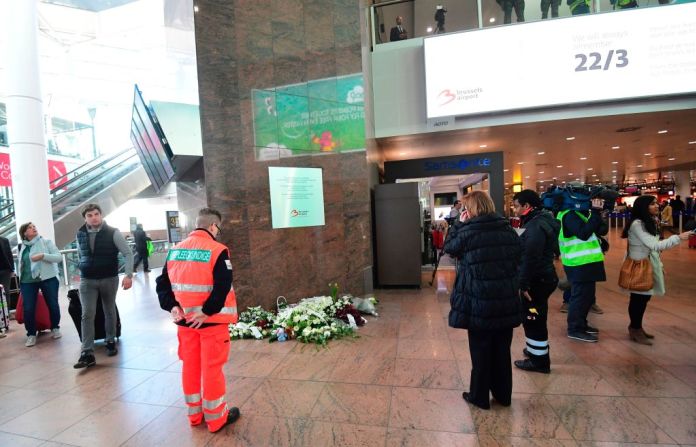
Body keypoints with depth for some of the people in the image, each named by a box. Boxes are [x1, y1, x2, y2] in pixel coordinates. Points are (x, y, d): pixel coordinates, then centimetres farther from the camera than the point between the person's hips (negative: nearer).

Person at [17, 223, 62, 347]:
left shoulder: (46, 242, -2)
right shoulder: (22, 247, 8)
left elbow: (59, 257, -9)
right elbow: (21, 264, 19)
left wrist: (43, 256, -23)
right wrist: (20, 280, 18)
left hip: (48, 279, -2)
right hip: (27, 282, 2)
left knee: (53, 305, 6)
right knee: (28, 309, -3)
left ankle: (55, 328, 25)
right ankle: (31, 334, 14)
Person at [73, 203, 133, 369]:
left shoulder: (113, 233, -10)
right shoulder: (80, 234, 1)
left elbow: (128, 253, -11)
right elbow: (80, 254, 18)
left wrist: (128, 275, -20)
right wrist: (84, 271, 16)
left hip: (109, 279, -2)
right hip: (87, 281, 2)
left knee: (109, 312, 13)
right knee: (87, 314, -6)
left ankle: (111, 342, 31)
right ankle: (87, 353, -3)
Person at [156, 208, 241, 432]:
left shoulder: (175, 250, 5)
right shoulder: (217, 250, -17)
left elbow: (163, 283, 6)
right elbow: (223, 287, -26)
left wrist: (172, 306, 1)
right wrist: (207, 312, -19)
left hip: (185, 320, 6)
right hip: (211, 321, -6)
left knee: (190, 366, 18)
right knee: (212, 368, 6)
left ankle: (195, 413, 34)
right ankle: (216, 417, 21)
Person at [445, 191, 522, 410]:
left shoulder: (467, 231, -15)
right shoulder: (509, 230, 3)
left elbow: (449, 246, 2)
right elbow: (518, 260, 12)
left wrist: (458, 223, 3)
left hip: (479, 302, -5)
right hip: (507, 301, 5)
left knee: (480, 351, 10)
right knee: (502, 350, 19)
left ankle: (479, 396, 24)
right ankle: (503, 394, 34)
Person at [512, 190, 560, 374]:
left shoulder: (536, 226, -22)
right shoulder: (541, 220, 11)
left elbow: (530, 259, -26)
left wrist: (523, 284, -21)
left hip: (537, 281, -10)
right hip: (543, 278, 10)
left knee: (533, 320, 2)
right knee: (535, 319, 21)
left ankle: (539, 360, 16)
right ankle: (536, 350, 37)